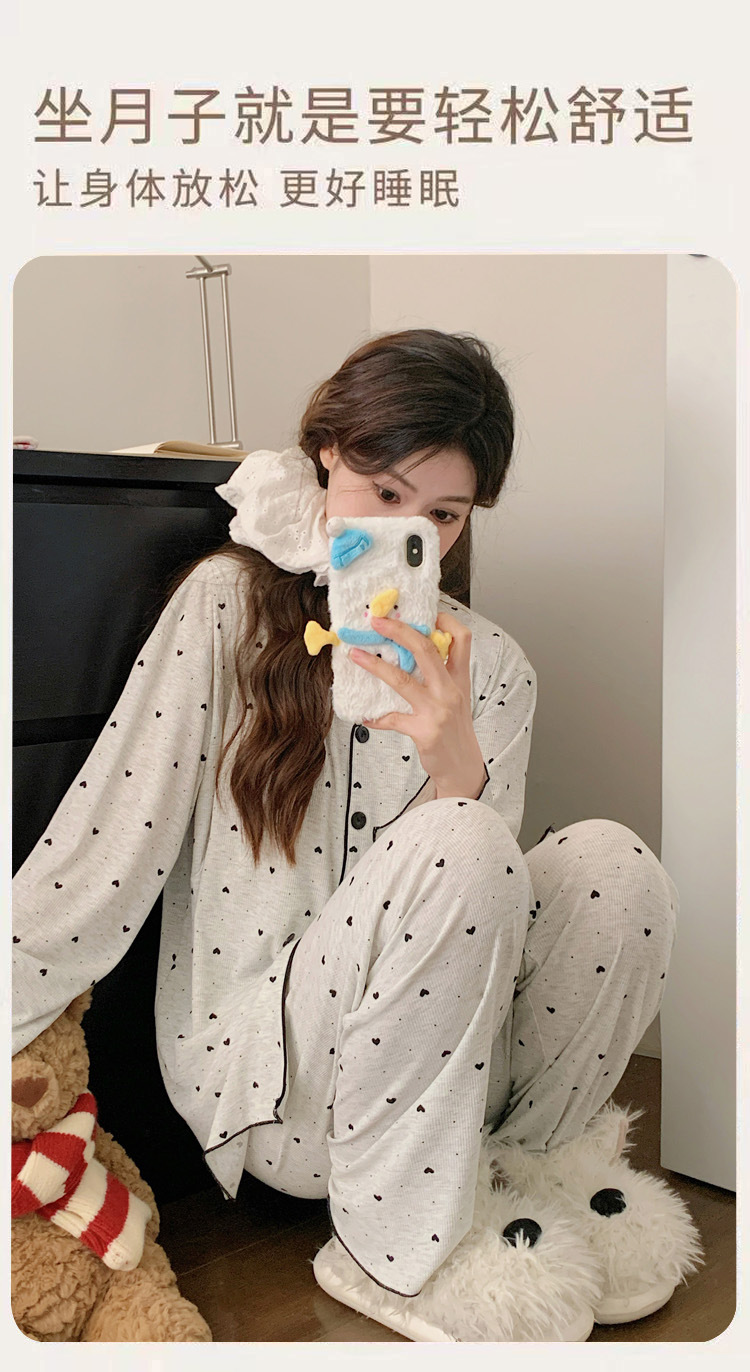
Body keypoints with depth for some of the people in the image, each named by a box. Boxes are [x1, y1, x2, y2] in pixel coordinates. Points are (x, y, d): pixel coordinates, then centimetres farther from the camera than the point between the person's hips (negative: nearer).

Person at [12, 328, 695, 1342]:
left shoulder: (492, 667, 4)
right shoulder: (230, 601, -5)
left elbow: (479, 908, -2)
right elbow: (103, 850, -8)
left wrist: (455, 766, -22)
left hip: (433, 1069, 4)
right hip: (257, 1078, -3)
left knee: (616, 864, -23)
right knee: (461, 846, -31)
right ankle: (401, 1259, -12)